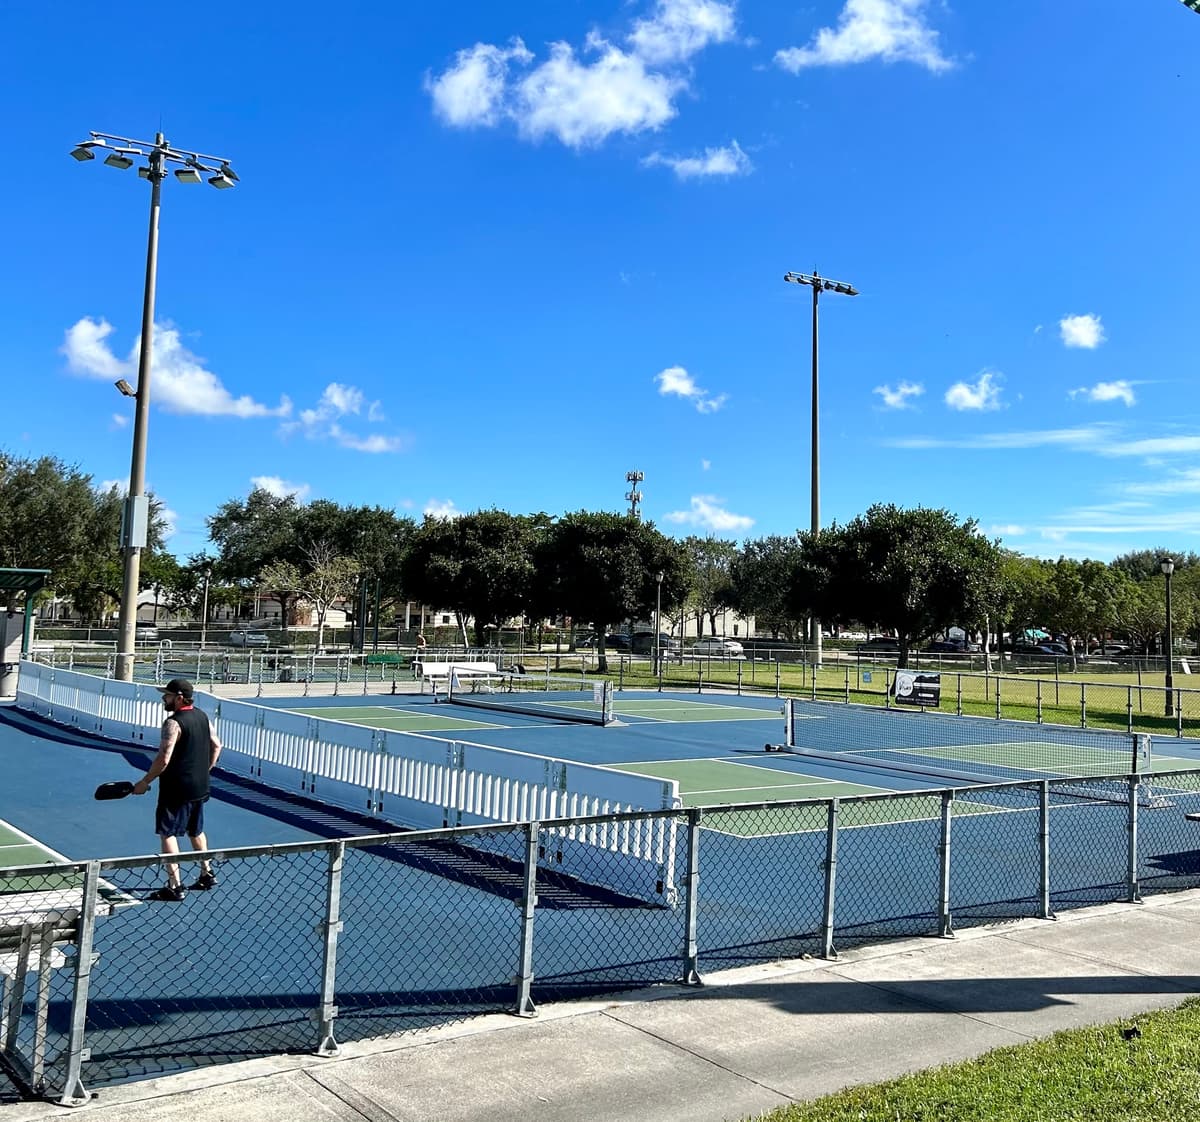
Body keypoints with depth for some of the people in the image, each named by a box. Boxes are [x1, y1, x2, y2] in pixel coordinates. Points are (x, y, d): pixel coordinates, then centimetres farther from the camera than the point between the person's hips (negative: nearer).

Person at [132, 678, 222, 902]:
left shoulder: (173, 723, -19)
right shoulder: (202, 716, 6)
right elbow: (216, 745, 14)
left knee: (167, 833, 0)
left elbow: (163, 760, -23)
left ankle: (175, 887, 0)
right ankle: (207, 874, 32)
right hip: (200, 787, 8)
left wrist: (145, 782, -12)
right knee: (196, 831, 23)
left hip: (177, 788, -8)